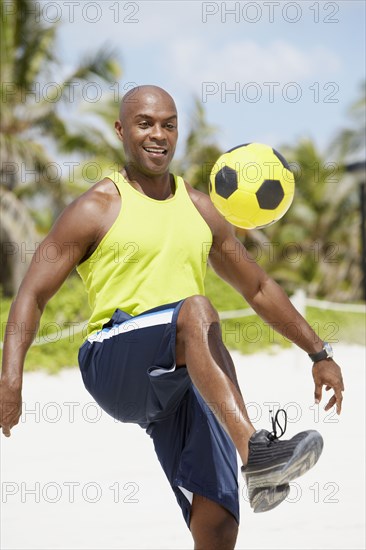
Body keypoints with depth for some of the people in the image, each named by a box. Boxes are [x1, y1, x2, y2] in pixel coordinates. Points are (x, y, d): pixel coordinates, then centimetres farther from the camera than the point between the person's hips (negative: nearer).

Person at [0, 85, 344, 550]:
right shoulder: (96, 210, 4)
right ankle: (255, 452, -49)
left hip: (184, 380, 5)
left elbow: (258, 289, 29)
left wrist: (319, 353, 24)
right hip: (114, 366, -4)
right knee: (197, 310, -35)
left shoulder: (200, 210, 19)